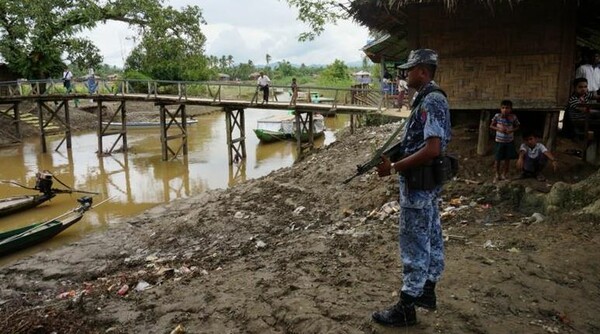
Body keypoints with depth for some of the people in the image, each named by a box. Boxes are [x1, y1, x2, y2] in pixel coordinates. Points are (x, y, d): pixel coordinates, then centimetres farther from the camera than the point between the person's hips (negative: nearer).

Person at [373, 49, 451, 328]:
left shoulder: (430, 101, -21)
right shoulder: (432, 98, 12)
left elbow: (432, 149, -28)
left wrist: (394, 168, -24)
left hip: (419, 183, -11)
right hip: (428, 181, 11)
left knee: (414, 245, -2)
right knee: (431, 238, 18)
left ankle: (406, 308, 9)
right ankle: (427, 291, 33)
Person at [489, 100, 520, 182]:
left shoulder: (513, 117, -11)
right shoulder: (497, 116, -12)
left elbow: (517, 127, 2)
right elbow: (491, 126, -1)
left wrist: (511, 130, -17)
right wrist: (498, 129, -18)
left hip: (509, 141, 1)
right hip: (499, 141, -1)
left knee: (507, 158, 8)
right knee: (498, 159, 4)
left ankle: (504, 174, 23)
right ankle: (497, 175, 21)